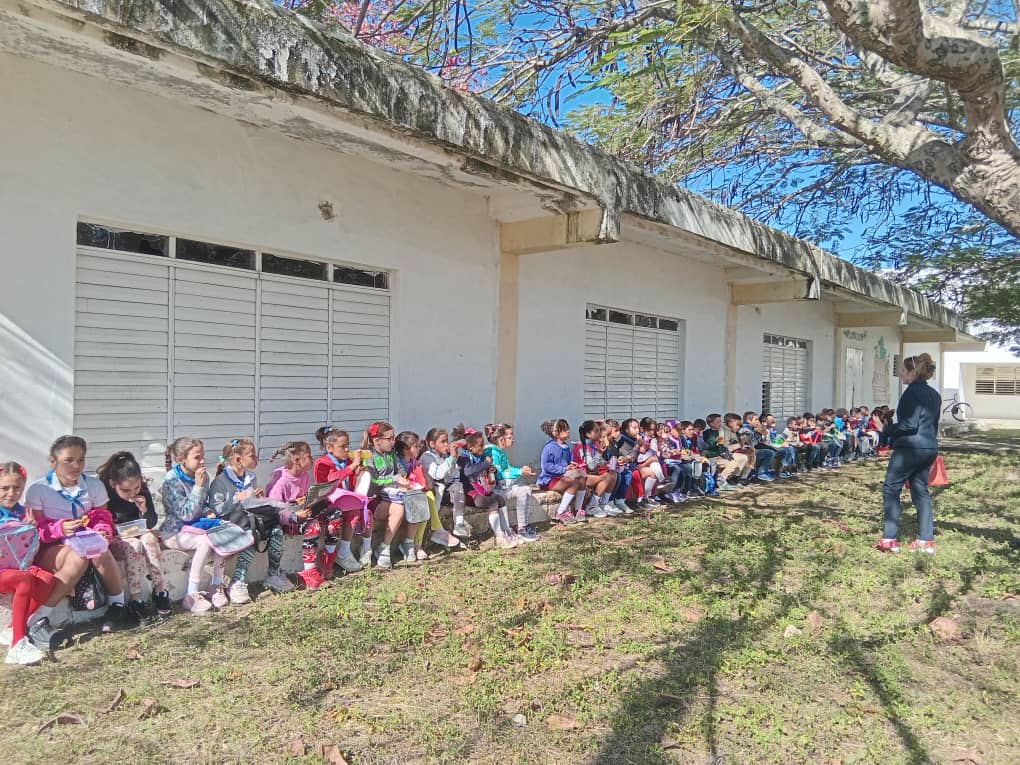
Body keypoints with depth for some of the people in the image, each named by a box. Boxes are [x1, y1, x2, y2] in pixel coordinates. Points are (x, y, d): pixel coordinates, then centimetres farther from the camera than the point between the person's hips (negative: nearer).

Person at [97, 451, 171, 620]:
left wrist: (145, 510, -20)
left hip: (138, 535, 3)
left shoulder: (142, 491, -5)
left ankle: (160, 591, -27)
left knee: (150, 538, -29)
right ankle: (135, 599, -31)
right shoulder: (103, 493, -15)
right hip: (113, 539, -3)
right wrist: (117, 530, -23)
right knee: (134, 546, -33)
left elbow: (151, 523, 0)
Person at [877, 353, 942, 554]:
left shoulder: (913, 392, -14)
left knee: (891, 488, -1)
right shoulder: (934, 394, 15)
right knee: (920, 491, 12)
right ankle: (926, 541, 12)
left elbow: (910, 424, -20)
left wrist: (887, 429, -8)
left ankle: (890, 539, -2)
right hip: (930, 447, 9)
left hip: (910, 448, -9)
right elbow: (933, 424, 20)